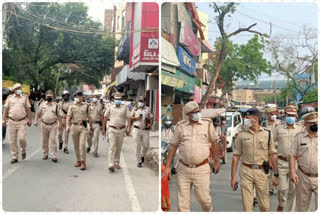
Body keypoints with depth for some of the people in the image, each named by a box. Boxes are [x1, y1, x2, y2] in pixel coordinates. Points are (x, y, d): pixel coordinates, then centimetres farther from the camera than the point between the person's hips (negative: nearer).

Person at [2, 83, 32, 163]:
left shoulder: (25, 97, 6)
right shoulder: (10, 98, 8)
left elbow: (28, 109, 7)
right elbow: (6, 109, 7)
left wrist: (30, 119, 5)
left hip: (21, 122, -1)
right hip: (11, 122, 2)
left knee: (21, 138, -12)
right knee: (12, 141, 3)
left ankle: (23, 151, 17)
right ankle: (15, 157, 14)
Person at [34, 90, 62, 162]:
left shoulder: (55, 105, 5)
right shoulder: (42, 105, 8)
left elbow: (58, 115, 8)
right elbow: (37, 113, 11)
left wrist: (60, 124, 5)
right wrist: (35, 121, -2)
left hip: (53, 125, -2)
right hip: (44, 125, 2)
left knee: (52, 140, -7)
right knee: (44, 140, 9)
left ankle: (53, 156, -6)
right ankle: (45, 154, 24)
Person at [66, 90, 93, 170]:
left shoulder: (86, 106, 7)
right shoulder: (71, 106, 8)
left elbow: (89, 118, 10)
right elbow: (68, 116, -4)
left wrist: (91, 129, 10)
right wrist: (67, 125, -21)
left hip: (83, 127, -2)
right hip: (74, 127, 2)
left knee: (82, 144, -13)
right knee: (76, 145, 9)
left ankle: (83, 162, -7)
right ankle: (78, 160, 23)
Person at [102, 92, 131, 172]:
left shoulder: (125, 107, 3)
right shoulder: (110, 107, 4)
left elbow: (128, 117, -4)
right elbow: (105, 118, 9)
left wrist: (129, 127, -18)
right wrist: (103, 129, 9)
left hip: (121, 130, 2)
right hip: (112, 129, -2)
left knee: (118, 148, 11)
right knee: (112, 147, -11)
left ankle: (116, 163, 25)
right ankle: (111, 165, -17)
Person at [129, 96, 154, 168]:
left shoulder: (147, 109, 11)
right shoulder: (135, 109, 8)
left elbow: (151, 118, 12)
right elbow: (130, 118, 11)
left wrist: (150, 124, -6)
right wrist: (136, 118, -8)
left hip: (145, 130, 1)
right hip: (137, 130, -1)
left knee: (146, 145, -1)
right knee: (138, 146, -2)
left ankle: (142, 156, 30)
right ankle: (139, 162, 7)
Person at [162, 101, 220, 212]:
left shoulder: (207, 124, 0)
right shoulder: (180, 126, 2)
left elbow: (214, 142, 8)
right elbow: (173, 146, 4)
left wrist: (216, 162, 9)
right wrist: (167, 167, 2)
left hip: (202, 169, -1)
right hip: (183, 169, 1)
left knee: (203, 198, 6)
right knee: (182, 200, 7)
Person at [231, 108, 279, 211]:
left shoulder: (267, 133, 3)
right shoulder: (242, 135, 2)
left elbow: (273, 155, 5)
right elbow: (236, 156, 3)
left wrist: (276, 175, 2)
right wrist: (233, 177, 0)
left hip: (262, 172, 0)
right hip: (246, 171, 0)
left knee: (264, 205, 9)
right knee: (247, 205, 5)